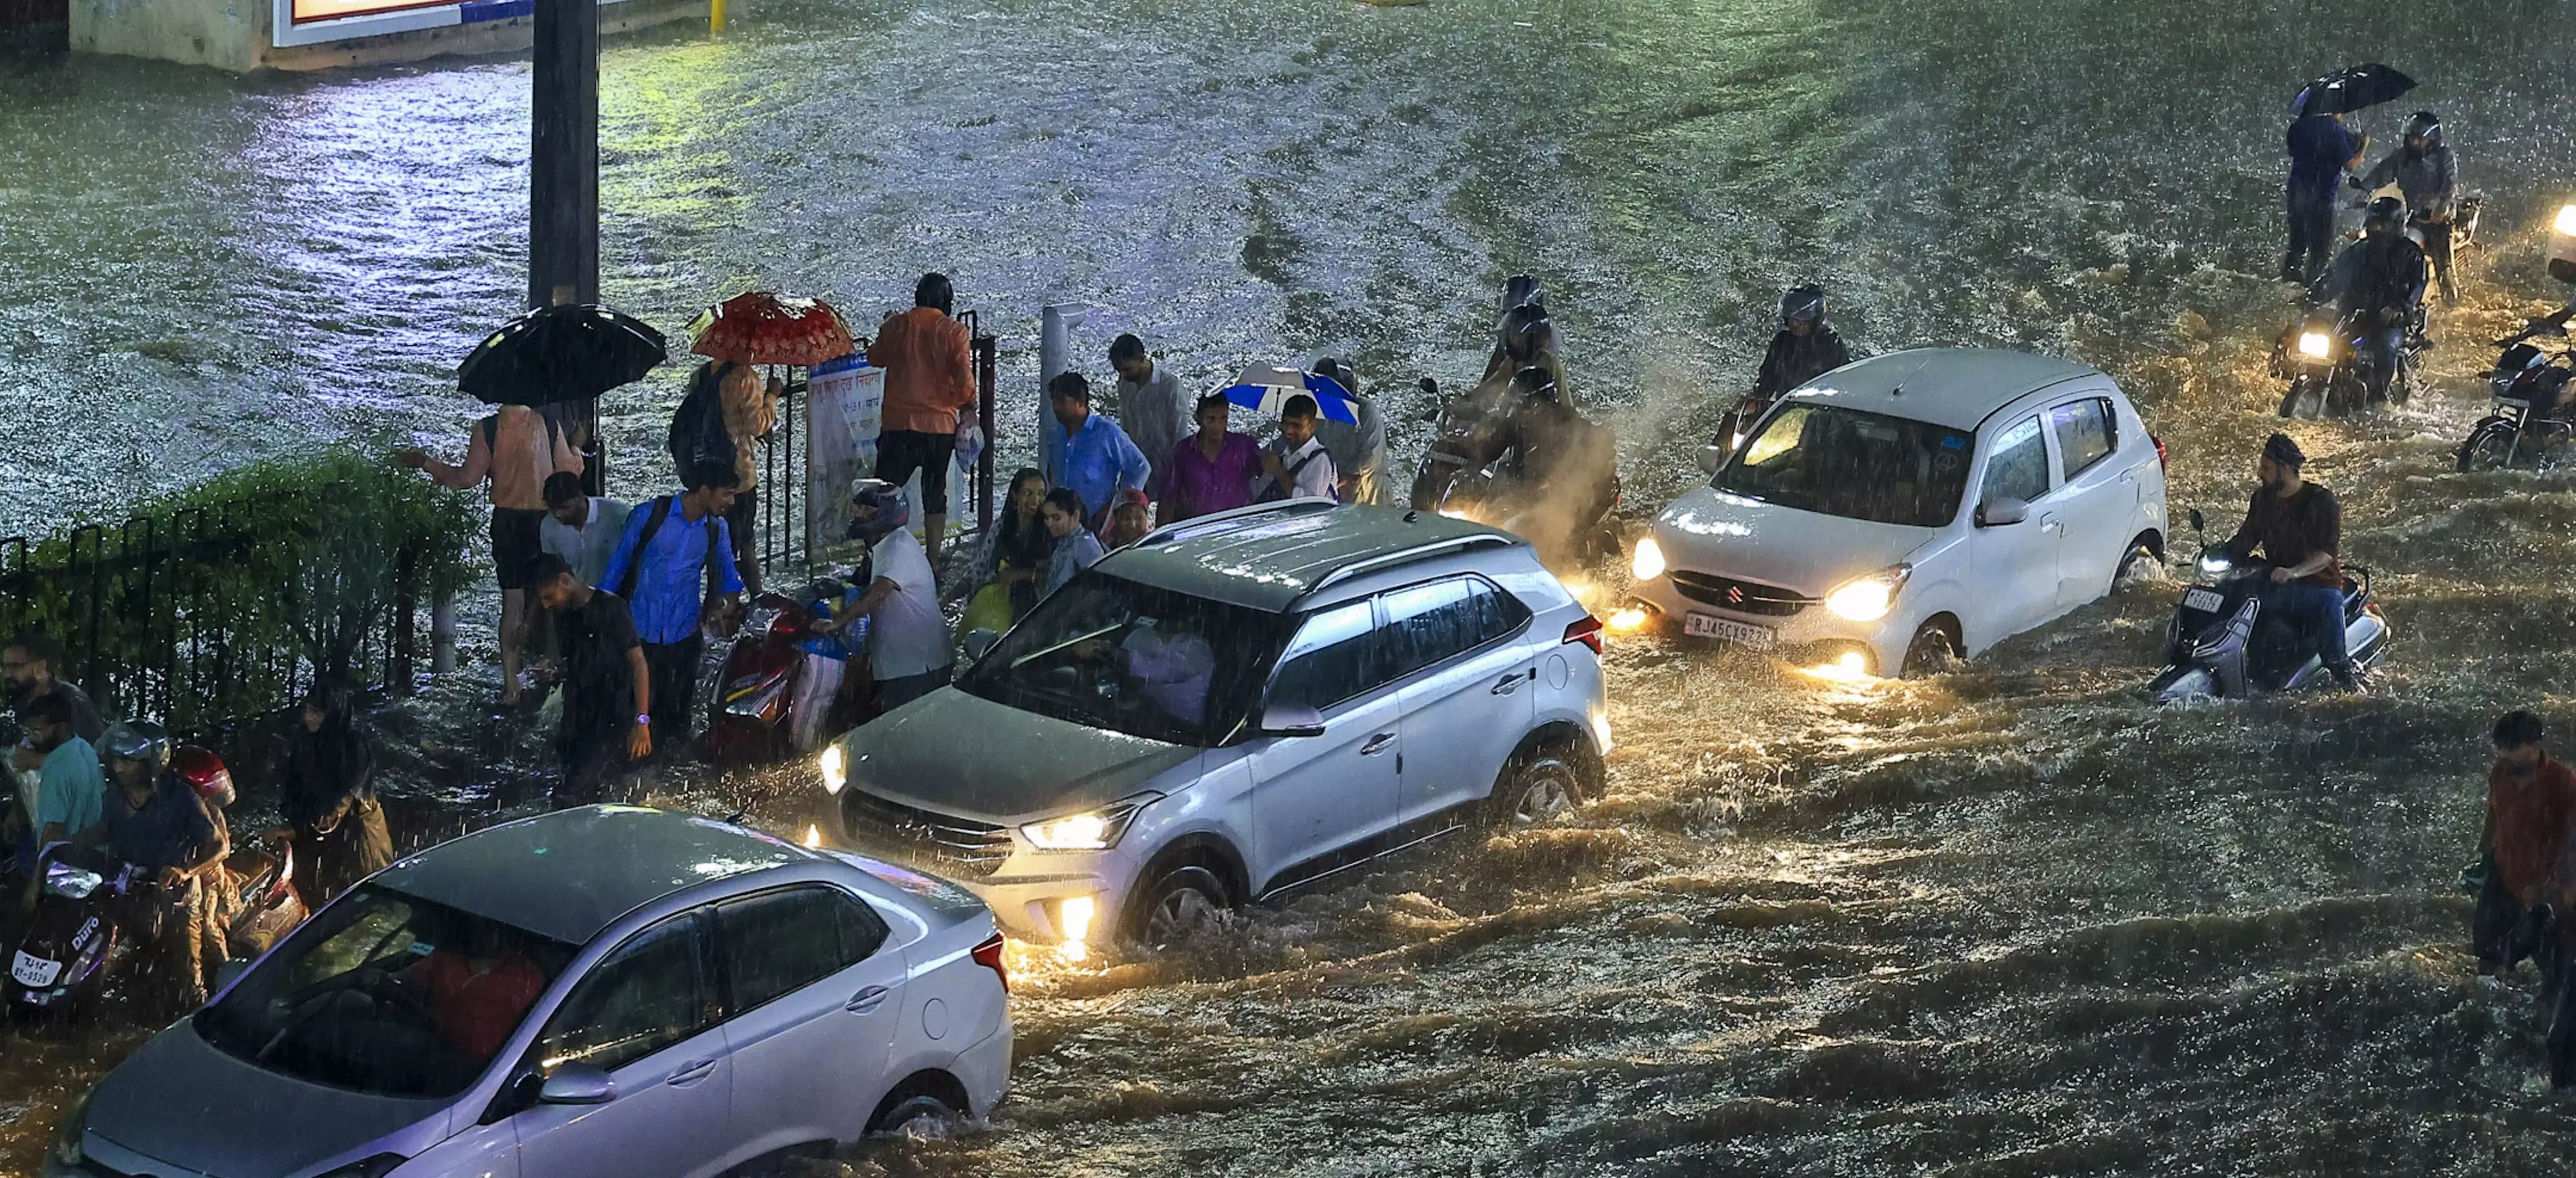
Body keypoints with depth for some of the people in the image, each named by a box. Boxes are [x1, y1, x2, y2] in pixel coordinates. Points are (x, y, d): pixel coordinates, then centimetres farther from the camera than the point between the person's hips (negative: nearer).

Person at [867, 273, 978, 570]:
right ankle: (933, 560, 8)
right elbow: (964, 379, -9)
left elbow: (875, 358, 18)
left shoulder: (895, 326, 1)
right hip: (940, 424, 0)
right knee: (935, 493, 10)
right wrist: (969, 407, 9)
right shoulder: (954, 331, -5)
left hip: (899, 423, 0)